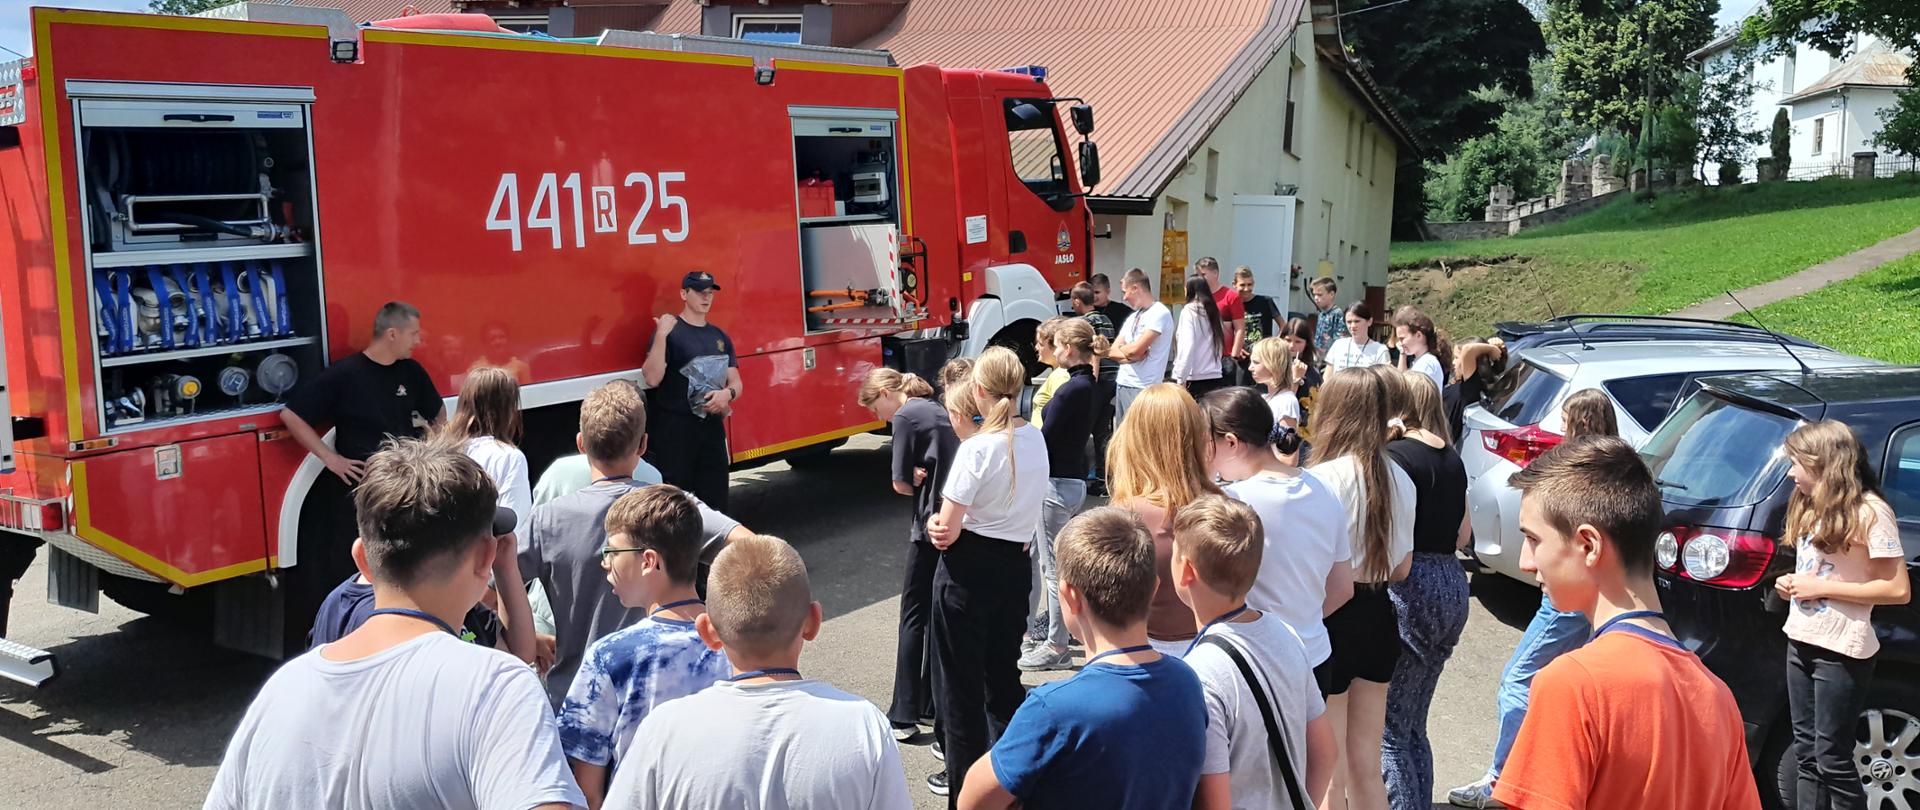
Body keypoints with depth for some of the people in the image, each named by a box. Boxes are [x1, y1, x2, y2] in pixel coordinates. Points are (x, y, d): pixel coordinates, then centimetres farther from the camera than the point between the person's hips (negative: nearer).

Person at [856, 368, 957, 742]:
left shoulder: (906, 417, -9)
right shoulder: (938, 410, 16)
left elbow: (902, 483, -11)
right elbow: (945, 466, 12)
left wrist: (919, 480, 6)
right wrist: (926, 478, -5)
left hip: (933, 525, -8)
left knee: (915, 615, 0)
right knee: (938, 614, 15)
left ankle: (904, 715, 2)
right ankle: (931, 702, 22)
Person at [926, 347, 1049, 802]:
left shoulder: (977, 448, -21)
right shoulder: (1036, 439, 1)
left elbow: (947, 530, -19)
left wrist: (937, 526, 3)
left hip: (969, 570, -6)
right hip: (1016, 565, 6)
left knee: (961, 680, 9)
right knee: (1004, 674, 21)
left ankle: (966, 782, 19)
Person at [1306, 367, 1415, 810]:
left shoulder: (1323, 478, -19)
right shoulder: (1399, 479, 2)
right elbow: (1400, 568, 10)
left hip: (1329, 622, -6)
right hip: (1378, 618, 7)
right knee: (1366, 768, 19)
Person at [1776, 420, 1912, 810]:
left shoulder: (1869, 511, -14)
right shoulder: (1810, 507, 11)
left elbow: (1898, 590, -17)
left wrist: (1820, 588, -18)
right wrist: (1792, 583, 1)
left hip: (1841, 651, -8)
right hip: (1801, 641, 8)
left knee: (1831, 757, 0)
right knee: (1806, 752, 12)